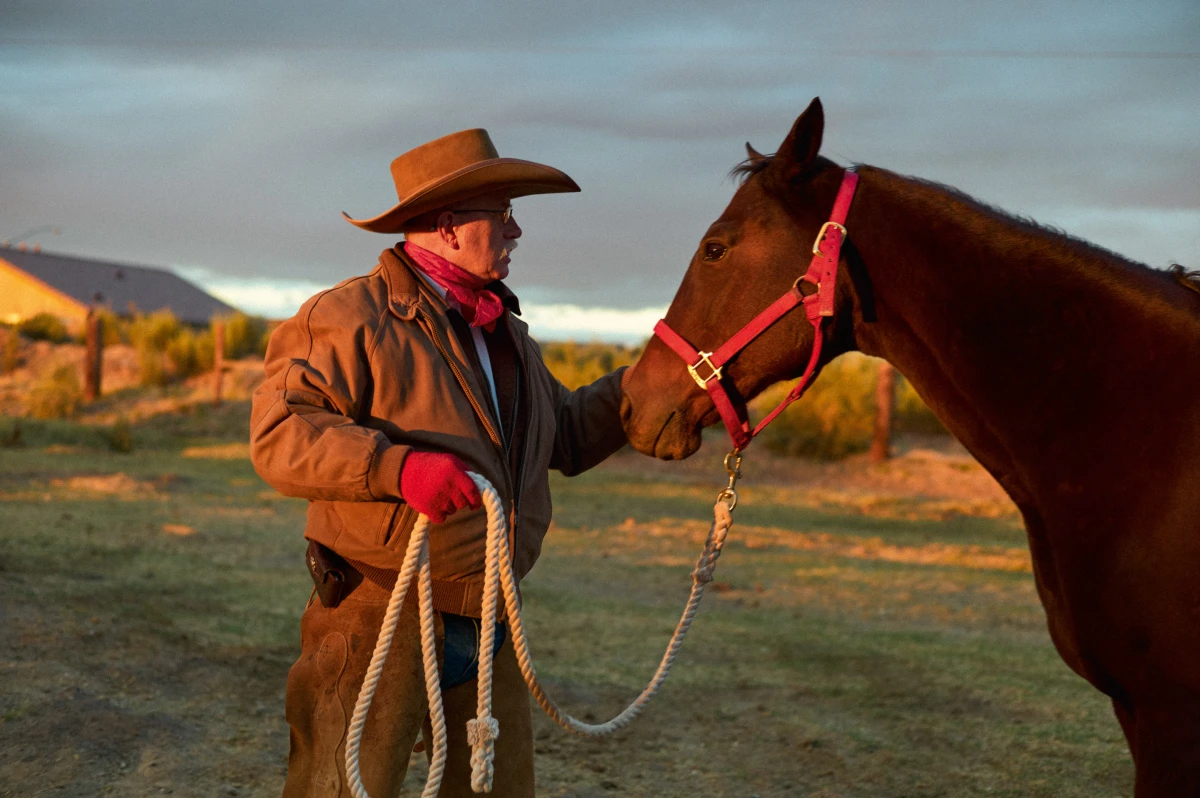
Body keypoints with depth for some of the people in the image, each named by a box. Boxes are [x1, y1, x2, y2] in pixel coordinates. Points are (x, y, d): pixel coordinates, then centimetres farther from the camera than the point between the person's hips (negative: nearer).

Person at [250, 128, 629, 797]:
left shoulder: (508, 334, 16)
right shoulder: (350, 317, -11)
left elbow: (571, 436, 23)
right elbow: (279, 434, -21)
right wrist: (397, 465, -35)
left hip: (489, 628, 8)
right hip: (378, 626, -8)